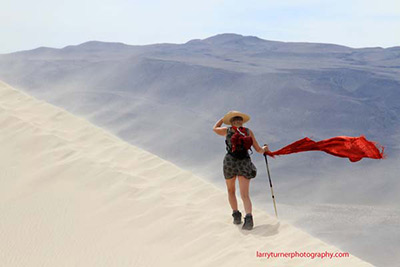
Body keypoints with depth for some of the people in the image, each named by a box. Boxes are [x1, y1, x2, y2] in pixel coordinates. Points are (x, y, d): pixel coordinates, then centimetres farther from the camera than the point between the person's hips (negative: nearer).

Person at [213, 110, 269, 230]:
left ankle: (236, 215, 13)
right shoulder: (248, 131, 7)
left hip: (230, 162, 0)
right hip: (245, 163, 0)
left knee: (231, 191, 22)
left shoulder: (227, 130, 6)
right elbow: (258, 149, 10)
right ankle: (248, 217, -21)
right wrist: (264, 148, 31)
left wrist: (224, 117, 37)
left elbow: (215, 128, 28)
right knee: (245, 195, -2)